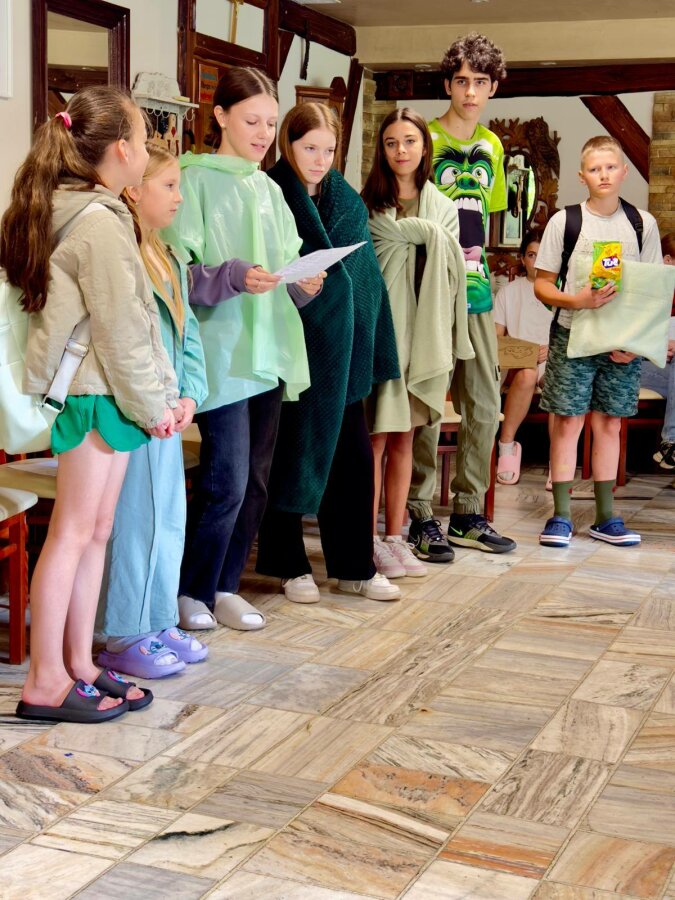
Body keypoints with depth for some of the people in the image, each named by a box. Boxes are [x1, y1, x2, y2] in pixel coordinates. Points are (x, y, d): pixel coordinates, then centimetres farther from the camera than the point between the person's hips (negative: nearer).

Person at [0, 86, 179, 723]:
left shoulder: (62, 212, 14)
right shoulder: (99, 222, -17)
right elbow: (119, 327, -17)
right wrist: (151, 404, -8)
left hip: (88, 390, 10)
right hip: (97, 392, -10)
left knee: (93, 533, 13)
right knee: (73, 532, -5)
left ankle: (79, 665, 20)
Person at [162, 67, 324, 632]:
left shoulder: (270, 190, 15)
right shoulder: (196, 181, -5)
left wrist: (304, 285, -3)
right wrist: (231, 277, -24)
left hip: (269, 352, 7)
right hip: (221, 352, -7)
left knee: (256, 480, 9)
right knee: (226, 482, -8)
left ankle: (225, 586, 22)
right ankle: (192, 591, 11)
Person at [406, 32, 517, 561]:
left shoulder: (491, 147, 13)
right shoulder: (426, 139, -5)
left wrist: (483, 277, 16)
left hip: (476, 292, 6)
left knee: (485, 406, 8)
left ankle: (468, 514, 20)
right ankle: (422, 517, 8)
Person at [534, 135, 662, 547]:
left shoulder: (643, 223, 5)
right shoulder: (565, 221, -1)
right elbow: (542, 284, 0)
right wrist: (576, 300, -19)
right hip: (573, 336, -2)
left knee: (609, 423, 7)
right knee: (568, 420, -3)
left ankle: (606, 517, 14)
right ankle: (561, 516, 4)